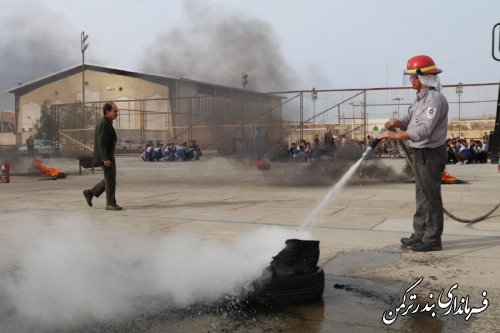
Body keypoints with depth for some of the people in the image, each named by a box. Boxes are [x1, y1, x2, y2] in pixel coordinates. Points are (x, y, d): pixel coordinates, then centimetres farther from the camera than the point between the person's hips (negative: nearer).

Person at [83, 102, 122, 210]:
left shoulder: (106, 122, 16)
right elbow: (101, 142, -22)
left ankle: (90, 193, 21)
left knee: (109, 179, 14)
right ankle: (110, 204, 5)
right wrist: (105, 158, -26)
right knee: (110, 180, -3)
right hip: (105, 156, -10)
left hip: (107, 156, 10)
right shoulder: (103, 123, -16)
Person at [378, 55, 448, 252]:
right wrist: (397, 123, -5)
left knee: (431, 197, -4)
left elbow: (424, 130, -25)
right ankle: (420, 235, 25)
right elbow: (410, 118, 17)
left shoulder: (435, 98, -17)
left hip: (431, 154, -10)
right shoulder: (421, 97, 14)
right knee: (422, 196, 15)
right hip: (420, 153, 10)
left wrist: (397, 136, -25)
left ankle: (432, 240, 3)